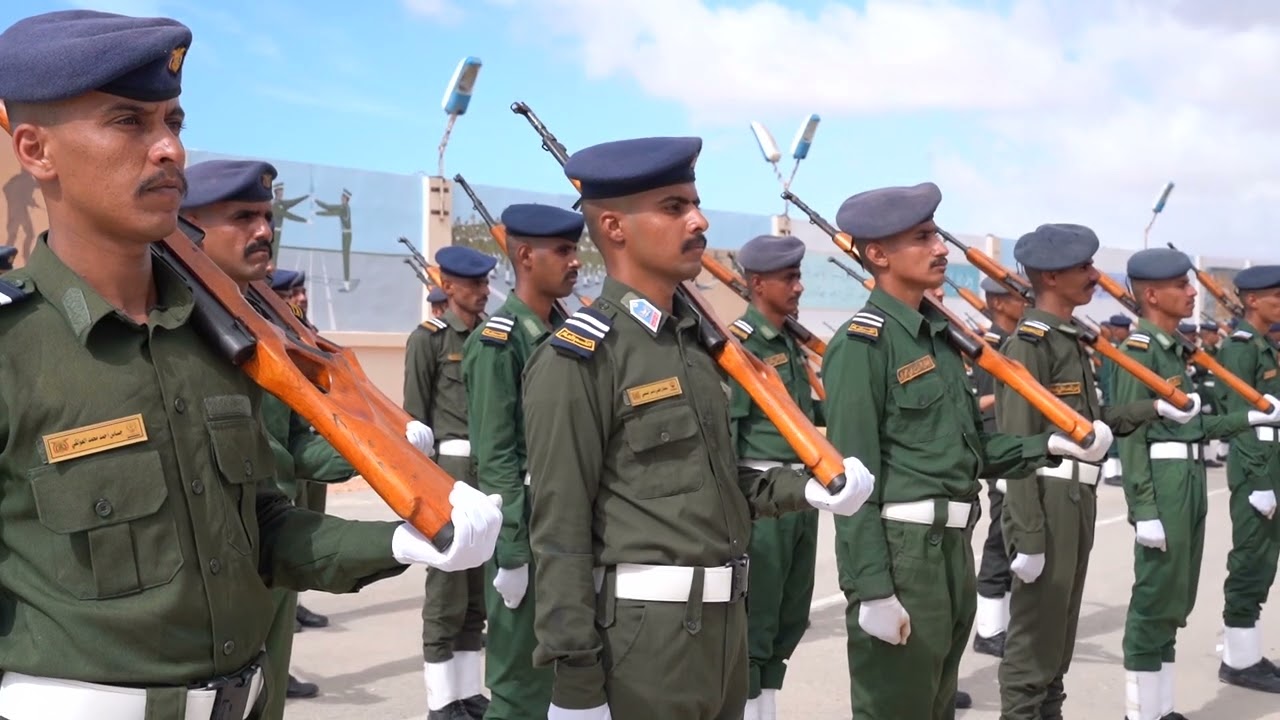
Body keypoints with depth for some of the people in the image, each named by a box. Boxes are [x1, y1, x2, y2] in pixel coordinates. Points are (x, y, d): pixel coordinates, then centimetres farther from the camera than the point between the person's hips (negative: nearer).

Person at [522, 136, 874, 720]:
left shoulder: (697, 343, 12)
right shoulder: (577, 359, -13)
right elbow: (560, 534, -15)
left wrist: (804, 488, 1)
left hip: (726, 624, 8)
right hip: (643, 638, -8)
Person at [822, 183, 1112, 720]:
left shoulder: (939, 335, 14)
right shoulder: (862, 343, -14)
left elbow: (971, 449, 15)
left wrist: (1052, 445, 1)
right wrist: (872, 587, -21)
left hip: (953, 547, 9)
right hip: (900, 550, -9)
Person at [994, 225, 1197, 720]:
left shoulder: (1070, 340, 14)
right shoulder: (1029, 343, -15)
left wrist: (1157, 408, 5)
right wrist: (1028, 537, -22)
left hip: (1078, 497, 9)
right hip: (1047, 500, -9)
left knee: (1060, 631, 19)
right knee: (1035, 637, -1)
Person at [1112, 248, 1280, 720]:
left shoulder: (1175, 349, 16)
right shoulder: (1140, 349, -11)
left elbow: (1188, 425, 15)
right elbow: (1131, 435, -16)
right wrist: (1144, 509, -21)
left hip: (1190, 477, 9)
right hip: (1163, 480, -9)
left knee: (1176, 599, 14)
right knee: (1157, 597, -4)